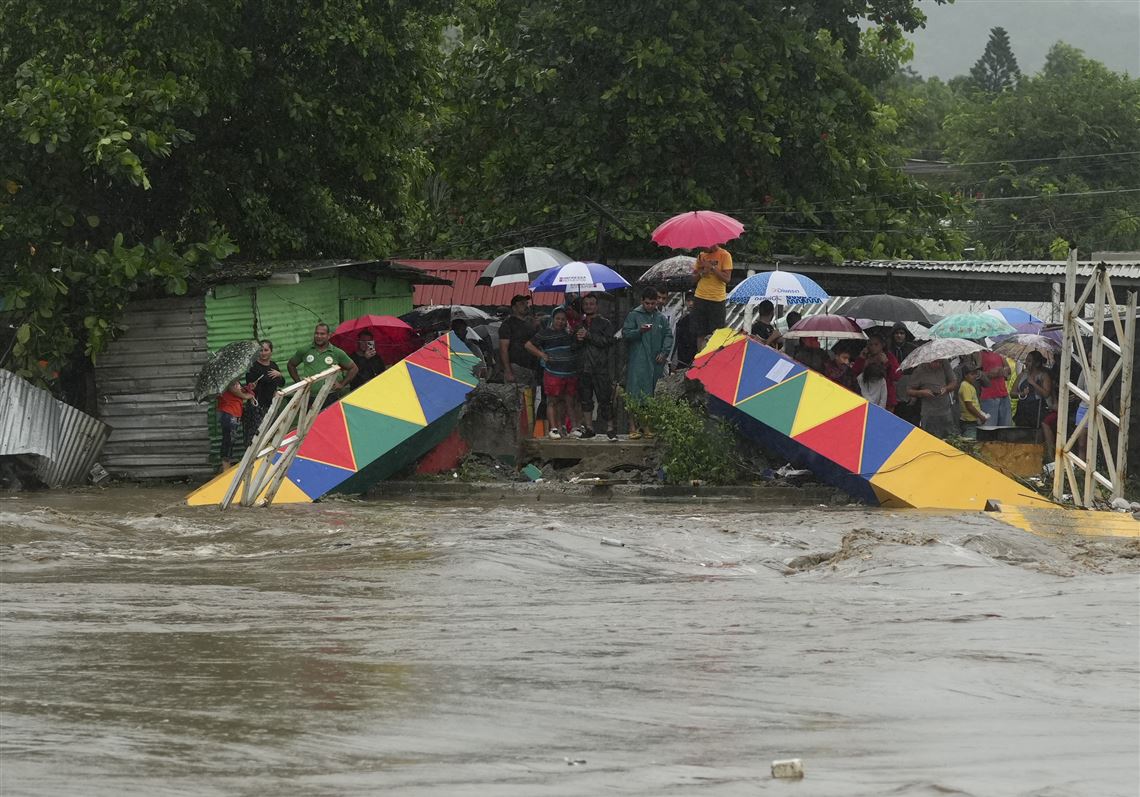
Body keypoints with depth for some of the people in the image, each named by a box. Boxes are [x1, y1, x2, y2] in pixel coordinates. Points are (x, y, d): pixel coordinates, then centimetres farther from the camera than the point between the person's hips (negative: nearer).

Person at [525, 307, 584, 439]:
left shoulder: (570, 332, 15)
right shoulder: (545, 333, 2)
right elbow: (528, 345, 2)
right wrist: (542, 355, -4)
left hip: (571, 373, 4)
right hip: (553, 373, -4)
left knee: (570, 401, 8)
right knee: (553, 401, -4)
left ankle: (575, 428, 11)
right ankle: (553, 429, -5)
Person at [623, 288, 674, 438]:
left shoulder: (661, 318, 13)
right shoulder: (634, 316, 2)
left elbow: (668, 336, 16)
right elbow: (625, 334, -2)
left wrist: (664, 352, 2)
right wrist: (640, 331, -19)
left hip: (655, 362, 4)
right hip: (638, 362, -4)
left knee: (651, 395, 5)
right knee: (635, 393, -9)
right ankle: (633, 427, -7)